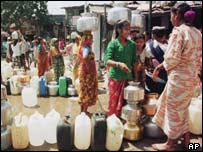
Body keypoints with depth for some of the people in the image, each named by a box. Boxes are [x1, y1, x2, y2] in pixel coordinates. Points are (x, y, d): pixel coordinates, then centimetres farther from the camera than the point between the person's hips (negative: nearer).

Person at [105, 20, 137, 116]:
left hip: (128, 78, 4)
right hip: (115, 78, -4)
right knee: (114, 103, 3)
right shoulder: (113, 43, -5)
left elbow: (134, 61, 12)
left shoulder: (132, 44, 7)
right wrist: (119, 64, -32)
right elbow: (107, 61, -15)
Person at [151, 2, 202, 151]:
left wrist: (162, 66, -1)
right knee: (182, 108, 22)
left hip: (178, 77, -8)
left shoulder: (178, 31, -16)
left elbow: (172, 58, -21)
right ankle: (186, 138, 31)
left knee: (174, 109, 7)